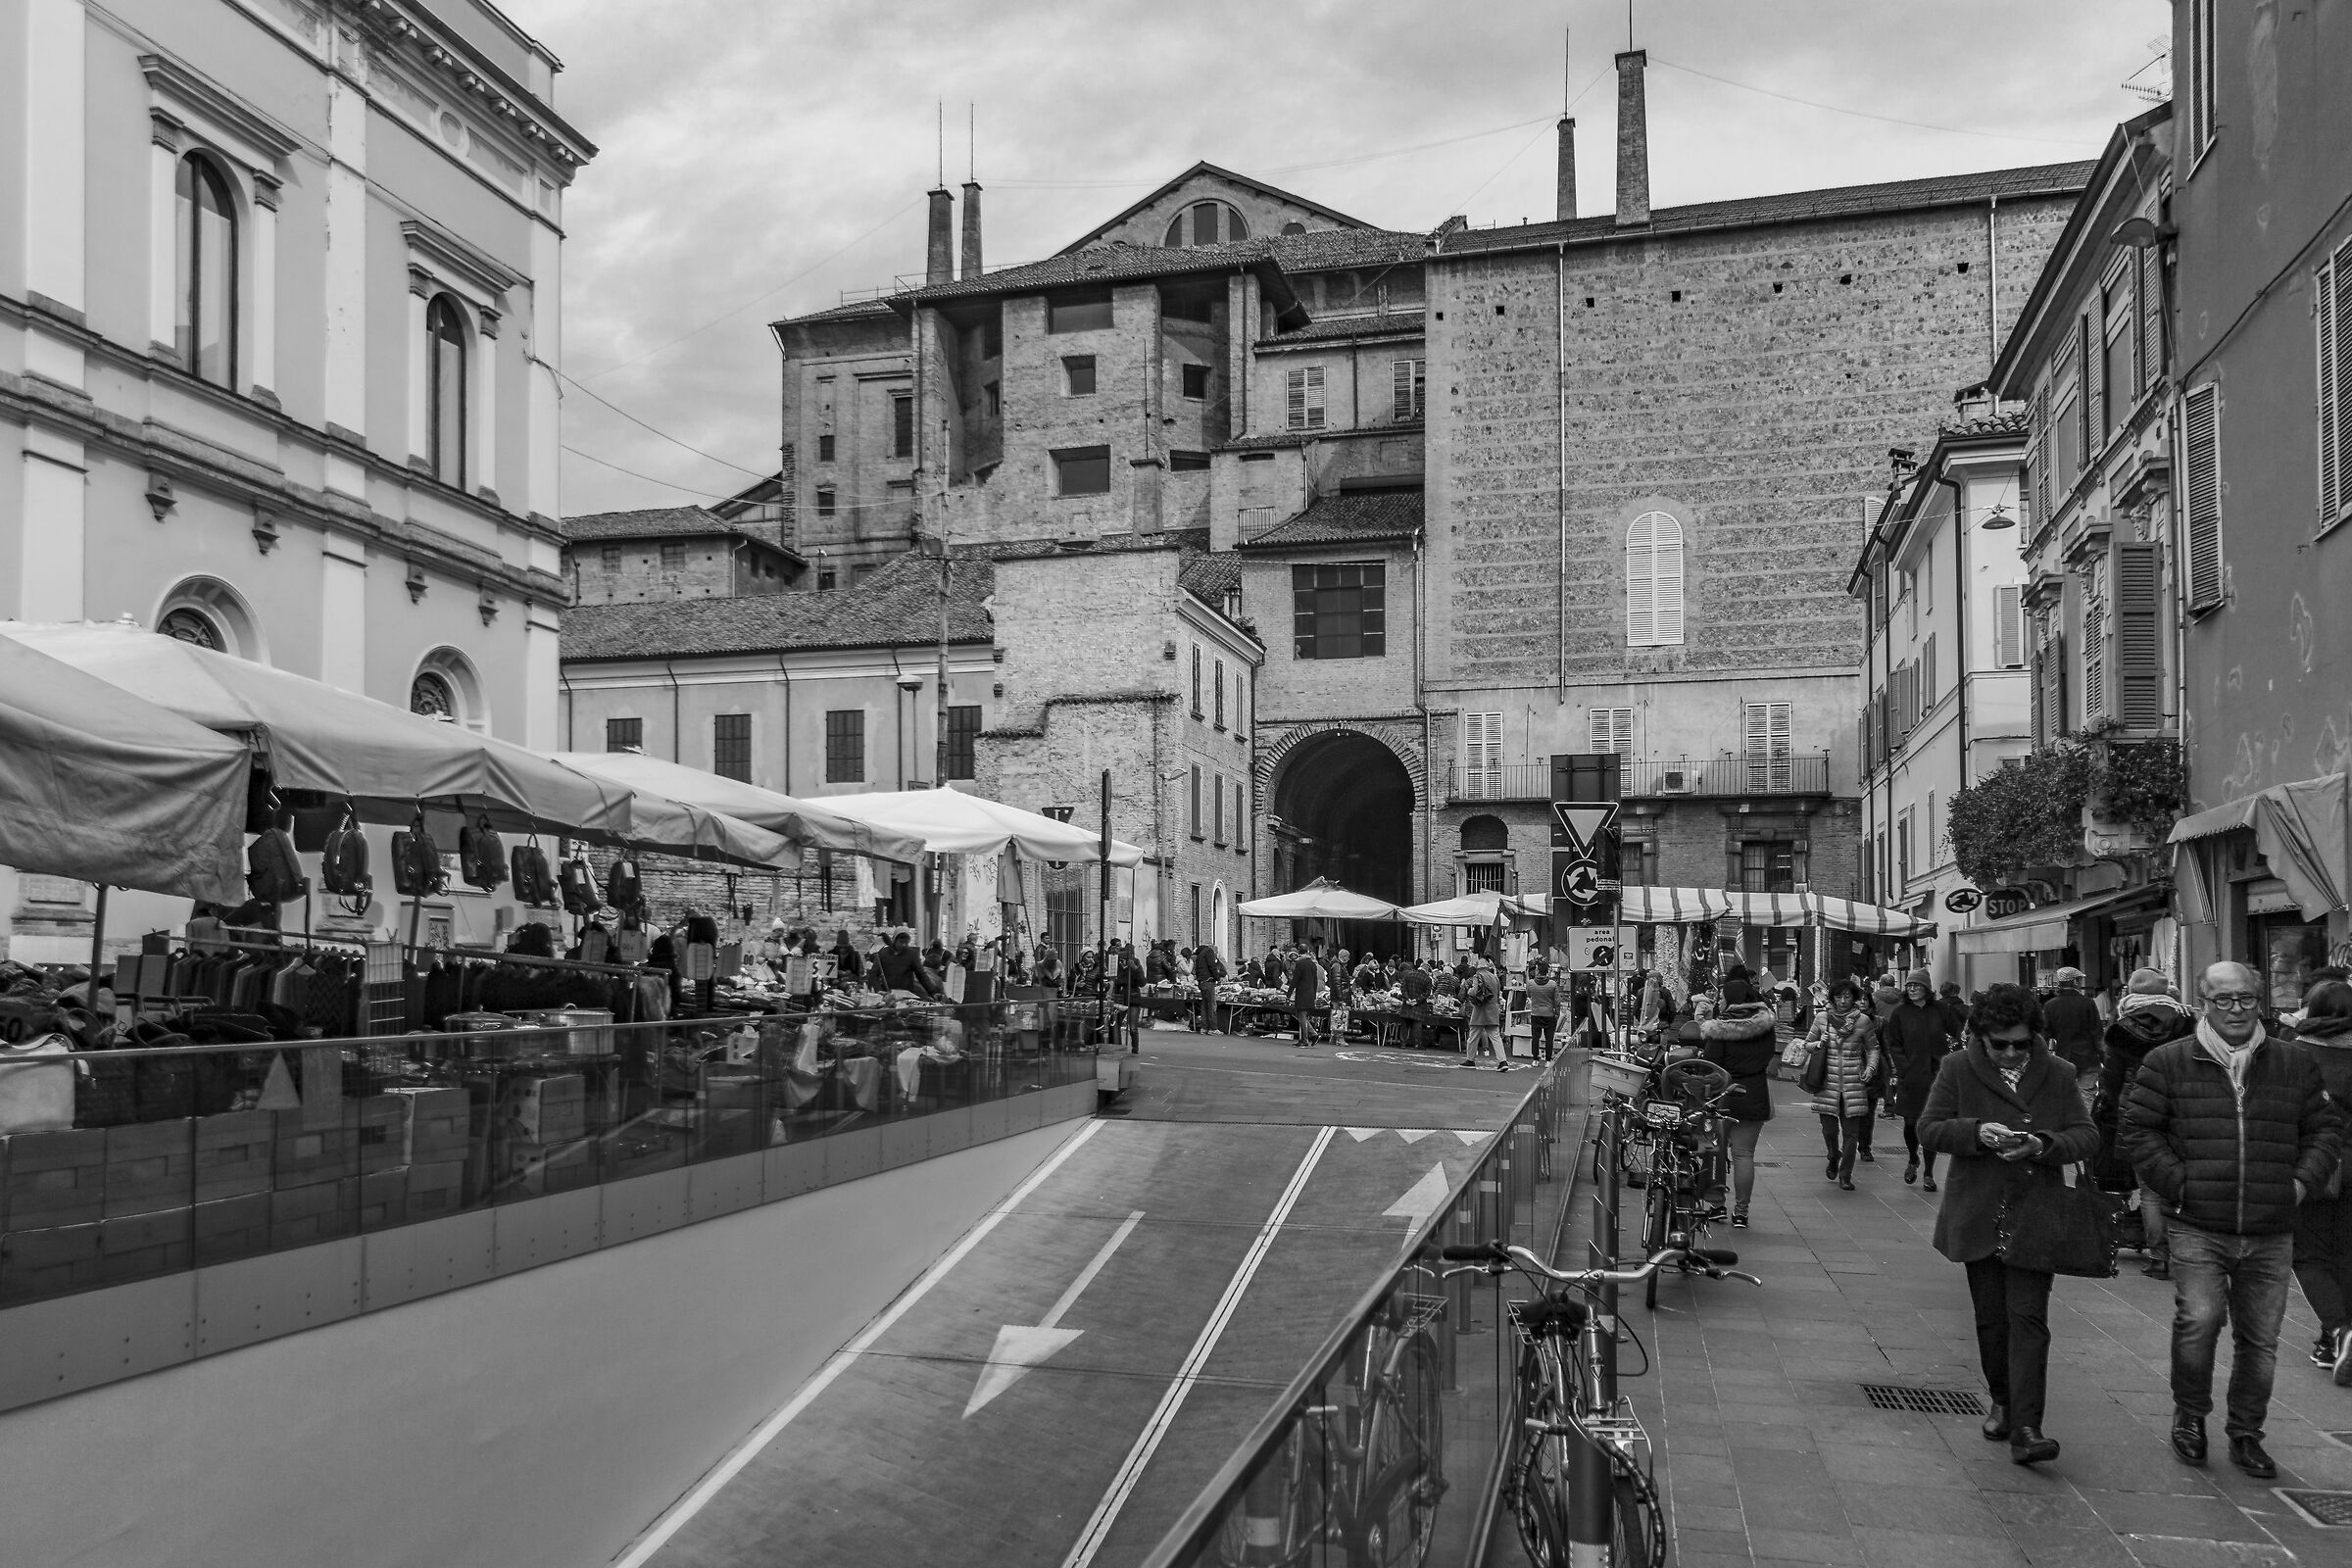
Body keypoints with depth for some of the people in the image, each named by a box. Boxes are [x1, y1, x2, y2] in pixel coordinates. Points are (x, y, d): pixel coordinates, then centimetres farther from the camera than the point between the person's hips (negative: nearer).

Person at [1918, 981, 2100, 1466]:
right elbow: (1929, 1127, -3)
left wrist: (2043, 1145, -18)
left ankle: (2025, 1430, -11)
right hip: (1979, 1217, 1)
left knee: (2028, 1319, -9)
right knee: (1991, 1318, 11)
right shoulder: (1957, 1068, -1)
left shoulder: (2058, 1073, 2)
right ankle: (2002, 1402, 32)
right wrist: (1977, 1133, -21)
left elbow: (2087, 1135, 2)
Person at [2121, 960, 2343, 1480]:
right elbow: (2139, 1129, 1)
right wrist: (2179, 1182, -9)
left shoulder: (2295, 1063, 9)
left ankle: (2246, 1434, 27)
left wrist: (2302, 1181, 1)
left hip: (2271, 1234, 3)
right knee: (2198, 1321, -16)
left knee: (2260, 1338, 9)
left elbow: (2324, 1128, 16)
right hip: (2197, 1228, -3)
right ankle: (2189, 1417, 8)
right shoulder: (2168, 1062, 0)